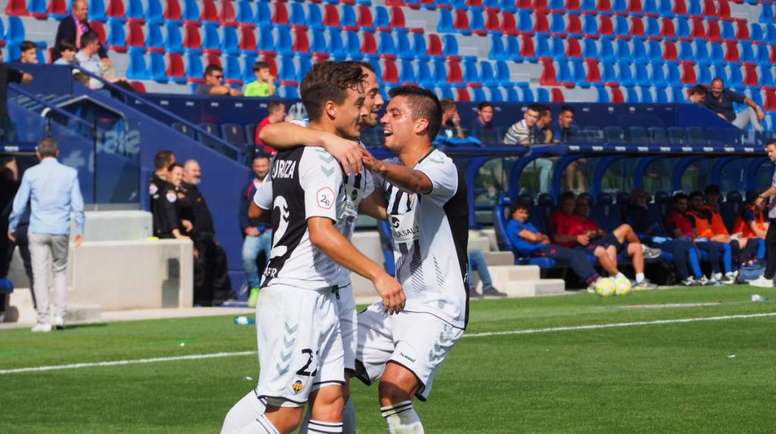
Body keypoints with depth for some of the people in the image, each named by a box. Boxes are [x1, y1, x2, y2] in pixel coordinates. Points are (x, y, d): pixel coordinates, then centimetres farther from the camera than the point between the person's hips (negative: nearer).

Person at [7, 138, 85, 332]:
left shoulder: (31, 174, -1)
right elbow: (78, 205, 3)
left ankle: (44, 320, -3)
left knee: (40, 275, 1)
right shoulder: (70, 173, 2)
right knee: (60, 271, 16)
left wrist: (11, 227, 14)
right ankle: (59, 314, 6)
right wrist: (79, 230, 12)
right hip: (61, 231, 1)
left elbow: (19, 204, 2)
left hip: (38, 231, -1)